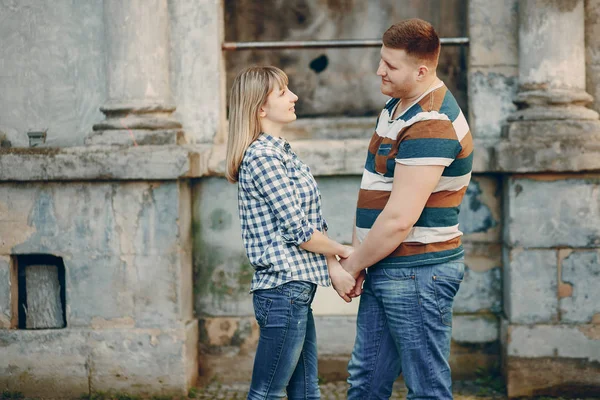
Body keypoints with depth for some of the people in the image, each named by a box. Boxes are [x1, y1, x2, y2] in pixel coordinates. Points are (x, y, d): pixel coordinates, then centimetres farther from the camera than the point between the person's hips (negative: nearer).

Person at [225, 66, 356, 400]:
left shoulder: (281, 152, 14)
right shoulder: (262, 156, -16)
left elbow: (308, 223, 11)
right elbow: (298, 229, -17)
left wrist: (333, 266, -2)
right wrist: (339, 250, 0)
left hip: (297, 287, 10)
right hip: (283, 288, -10)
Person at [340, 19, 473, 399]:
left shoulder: (430, 125, -22)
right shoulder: (397, 105, 11)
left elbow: (399, 219, -24)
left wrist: (352, 266, -11)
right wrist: (357, 254, 6)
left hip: (418, 272, -10)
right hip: (386, 270, 10)